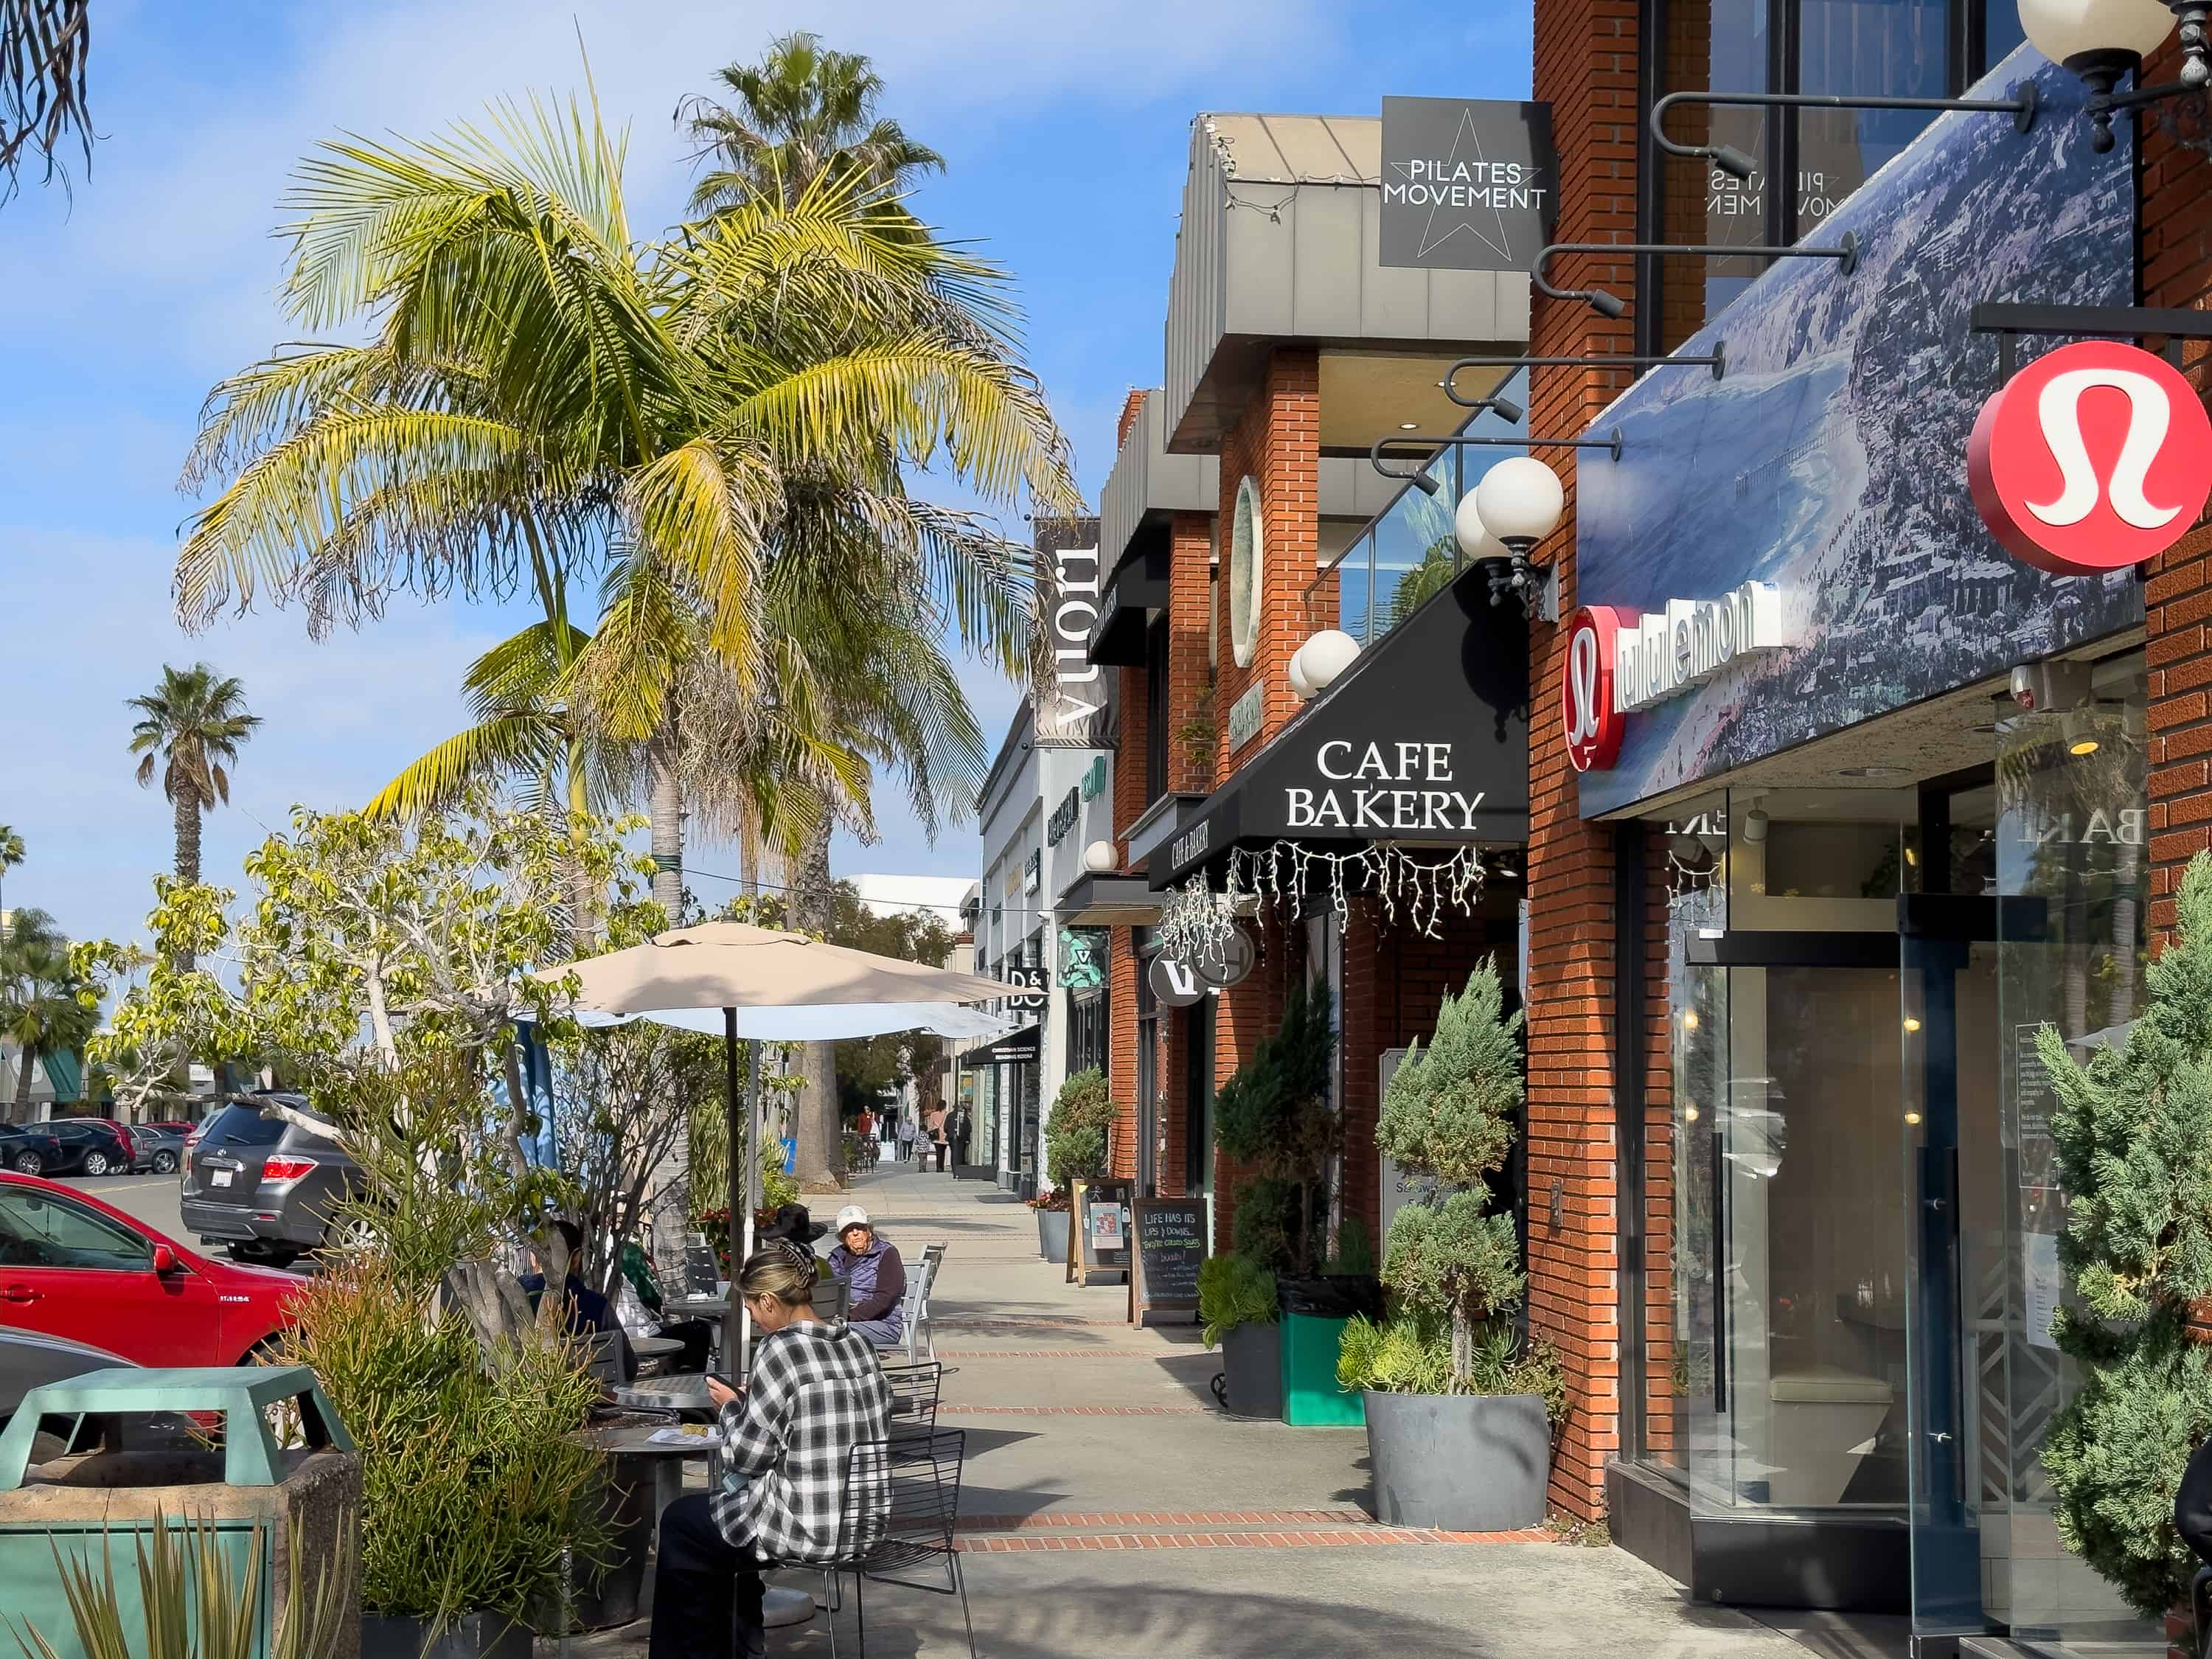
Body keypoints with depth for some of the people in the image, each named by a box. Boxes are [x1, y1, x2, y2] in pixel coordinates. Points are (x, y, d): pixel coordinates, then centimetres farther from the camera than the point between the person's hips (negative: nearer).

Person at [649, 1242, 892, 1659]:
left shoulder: (780, 1351, -17)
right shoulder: (858, 1346, 4)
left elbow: (748, 1457, -14)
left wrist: (730, 1408, 4)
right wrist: (749, 1403, 15)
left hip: (806, 1530, -8)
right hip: (865, 1523, 8)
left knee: (679, 1521, 17)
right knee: (724, 1507, 31)